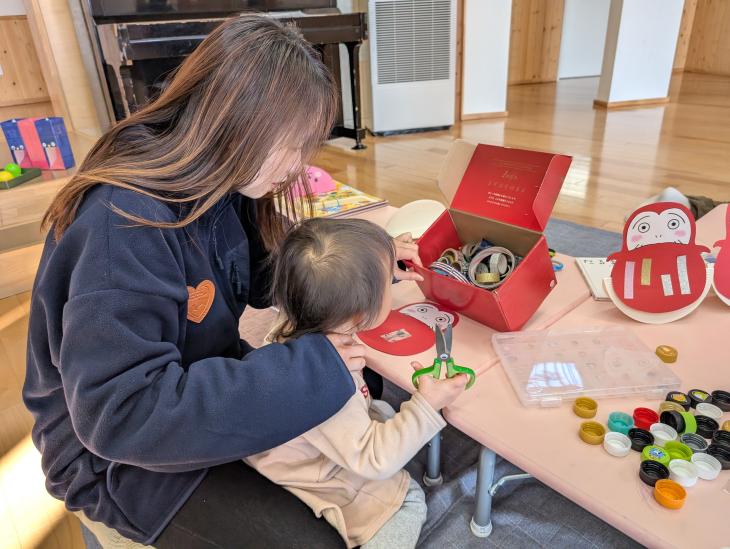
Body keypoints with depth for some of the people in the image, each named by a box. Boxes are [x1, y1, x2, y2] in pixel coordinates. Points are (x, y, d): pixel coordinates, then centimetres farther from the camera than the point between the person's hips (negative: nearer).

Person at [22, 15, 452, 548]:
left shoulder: (219, 190, -7)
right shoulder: (123, 224, -32)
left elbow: (267, 277, 6)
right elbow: (120, 413, -33)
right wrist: (310, 367, -33)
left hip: (204, 379, 7)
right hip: (119, 458, -7)